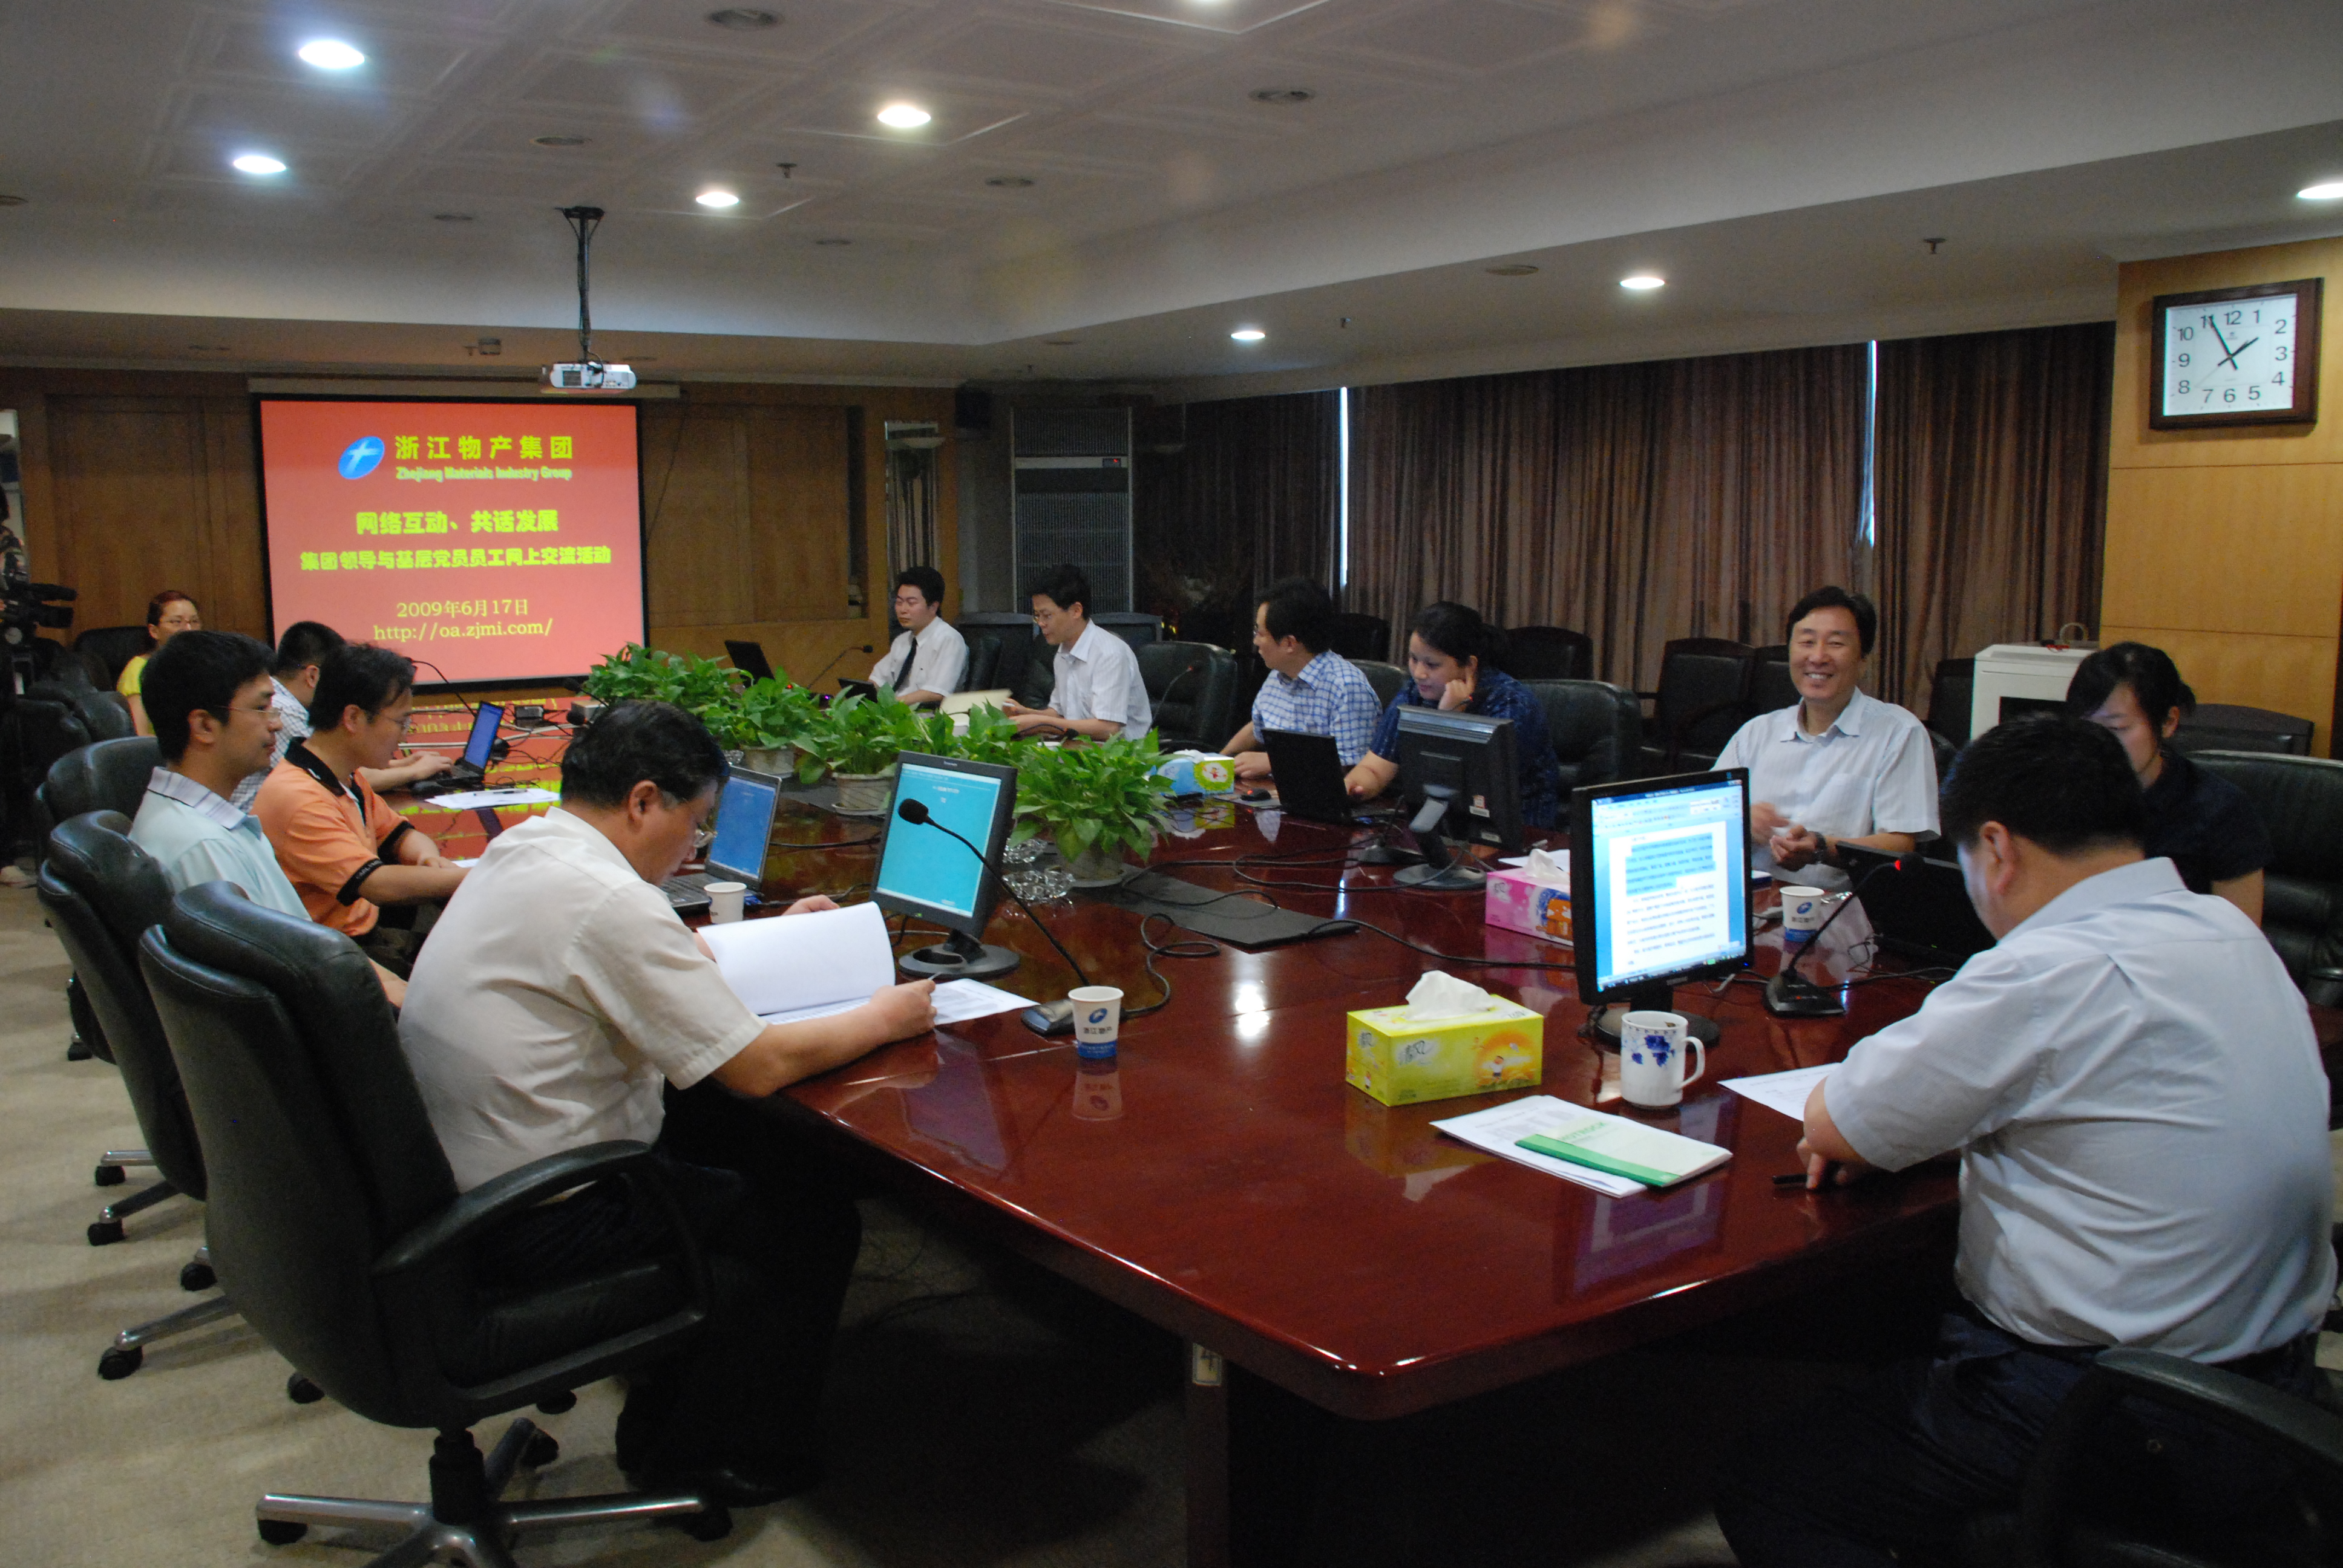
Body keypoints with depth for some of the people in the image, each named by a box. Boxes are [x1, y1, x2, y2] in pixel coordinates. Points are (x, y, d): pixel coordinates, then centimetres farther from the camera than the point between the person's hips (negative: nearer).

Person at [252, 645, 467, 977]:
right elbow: (378, 884, -29)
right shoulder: (297, 797, -23)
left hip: (367, 934, 9)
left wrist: (428, 858, -5)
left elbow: (400, 834, 20)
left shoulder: (348, 781, 8)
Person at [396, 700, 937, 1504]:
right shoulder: (608, 900, -25)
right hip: (531, 1226, -9)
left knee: (746, 1136, 19)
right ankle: (712, 1454, 19)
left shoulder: (520, 848, 5)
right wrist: (885, 1017, -5)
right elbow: (761, 1067, -20)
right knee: (816, 1217, 3)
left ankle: (665, 1417, 26)